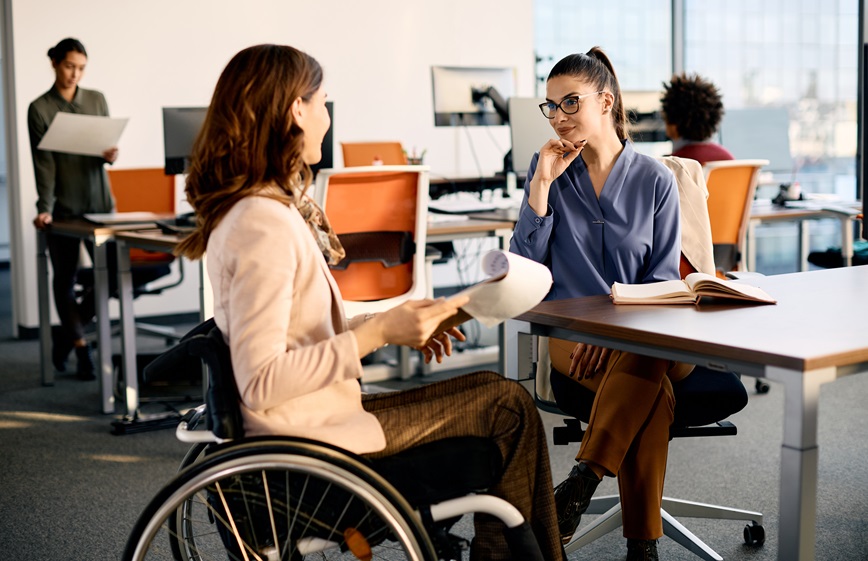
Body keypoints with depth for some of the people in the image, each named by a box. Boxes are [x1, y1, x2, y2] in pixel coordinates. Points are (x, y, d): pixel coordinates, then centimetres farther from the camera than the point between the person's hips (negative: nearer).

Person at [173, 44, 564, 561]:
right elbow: (260, 382, -26)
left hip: (312, 419, 10)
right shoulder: (264, 224, -22)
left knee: (494, 394, 16)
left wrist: (394, 325, 4)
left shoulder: (273, 207, 9)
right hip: (313, 440, -10)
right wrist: (377, 333, -23)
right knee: (508, 405, 0)